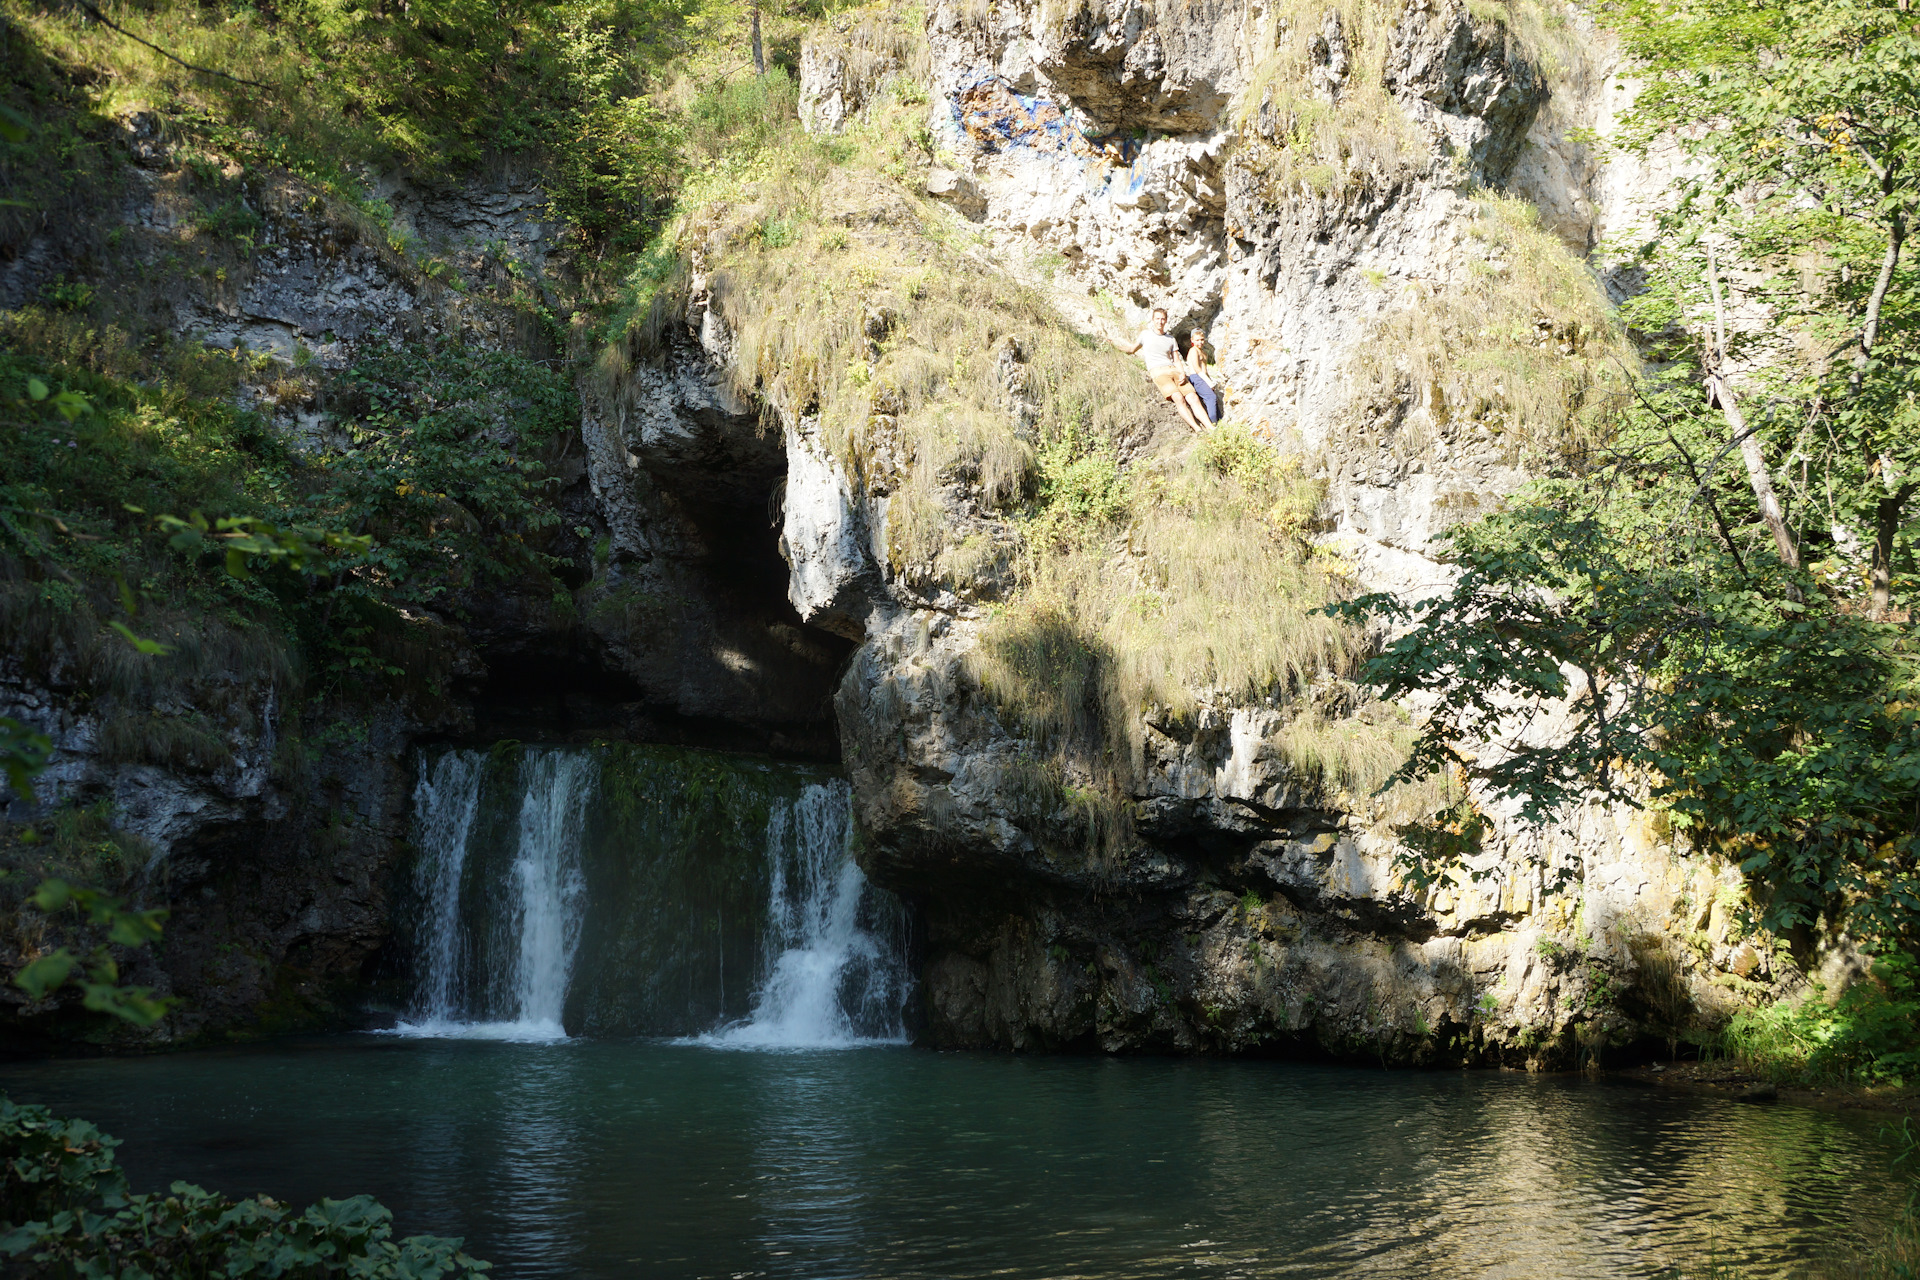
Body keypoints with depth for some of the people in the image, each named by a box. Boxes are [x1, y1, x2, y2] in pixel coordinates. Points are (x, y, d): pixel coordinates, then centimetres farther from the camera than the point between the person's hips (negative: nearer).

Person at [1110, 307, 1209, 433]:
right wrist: (1114, 344, 17)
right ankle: (1198, 430, -38)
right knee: (1178, 397, -30)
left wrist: (1182, 373, -2)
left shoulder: (1170, 339, 21)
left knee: (1193, 399, -17)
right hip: (1158, 373, -4)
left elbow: (1177, 361, 18)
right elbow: (1131, 350, 29)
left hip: (1174, 371, 4)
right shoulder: (1146, 334, 15)